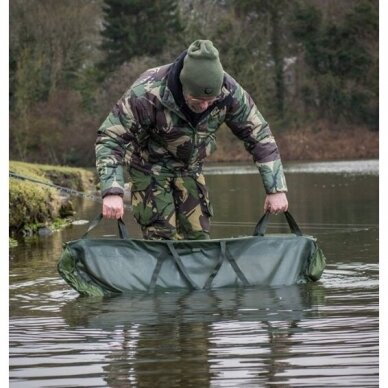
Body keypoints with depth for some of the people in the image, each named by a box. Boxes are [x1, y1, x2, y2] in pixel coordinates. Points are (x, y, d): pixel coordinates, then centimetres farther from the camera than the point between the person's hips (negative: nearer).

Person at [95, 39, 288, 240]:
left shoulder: (229, 92, -25)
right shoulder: (147, 93, -36)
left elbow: (259, 135, -13)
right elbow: (110, 138, -31)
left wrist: (276, 189, -16)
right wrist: (112, 192, -43)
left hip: (190, 168, 4)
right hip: (151, 168, -4)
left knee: (198, 237, 1)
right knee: (162, 240, -13)